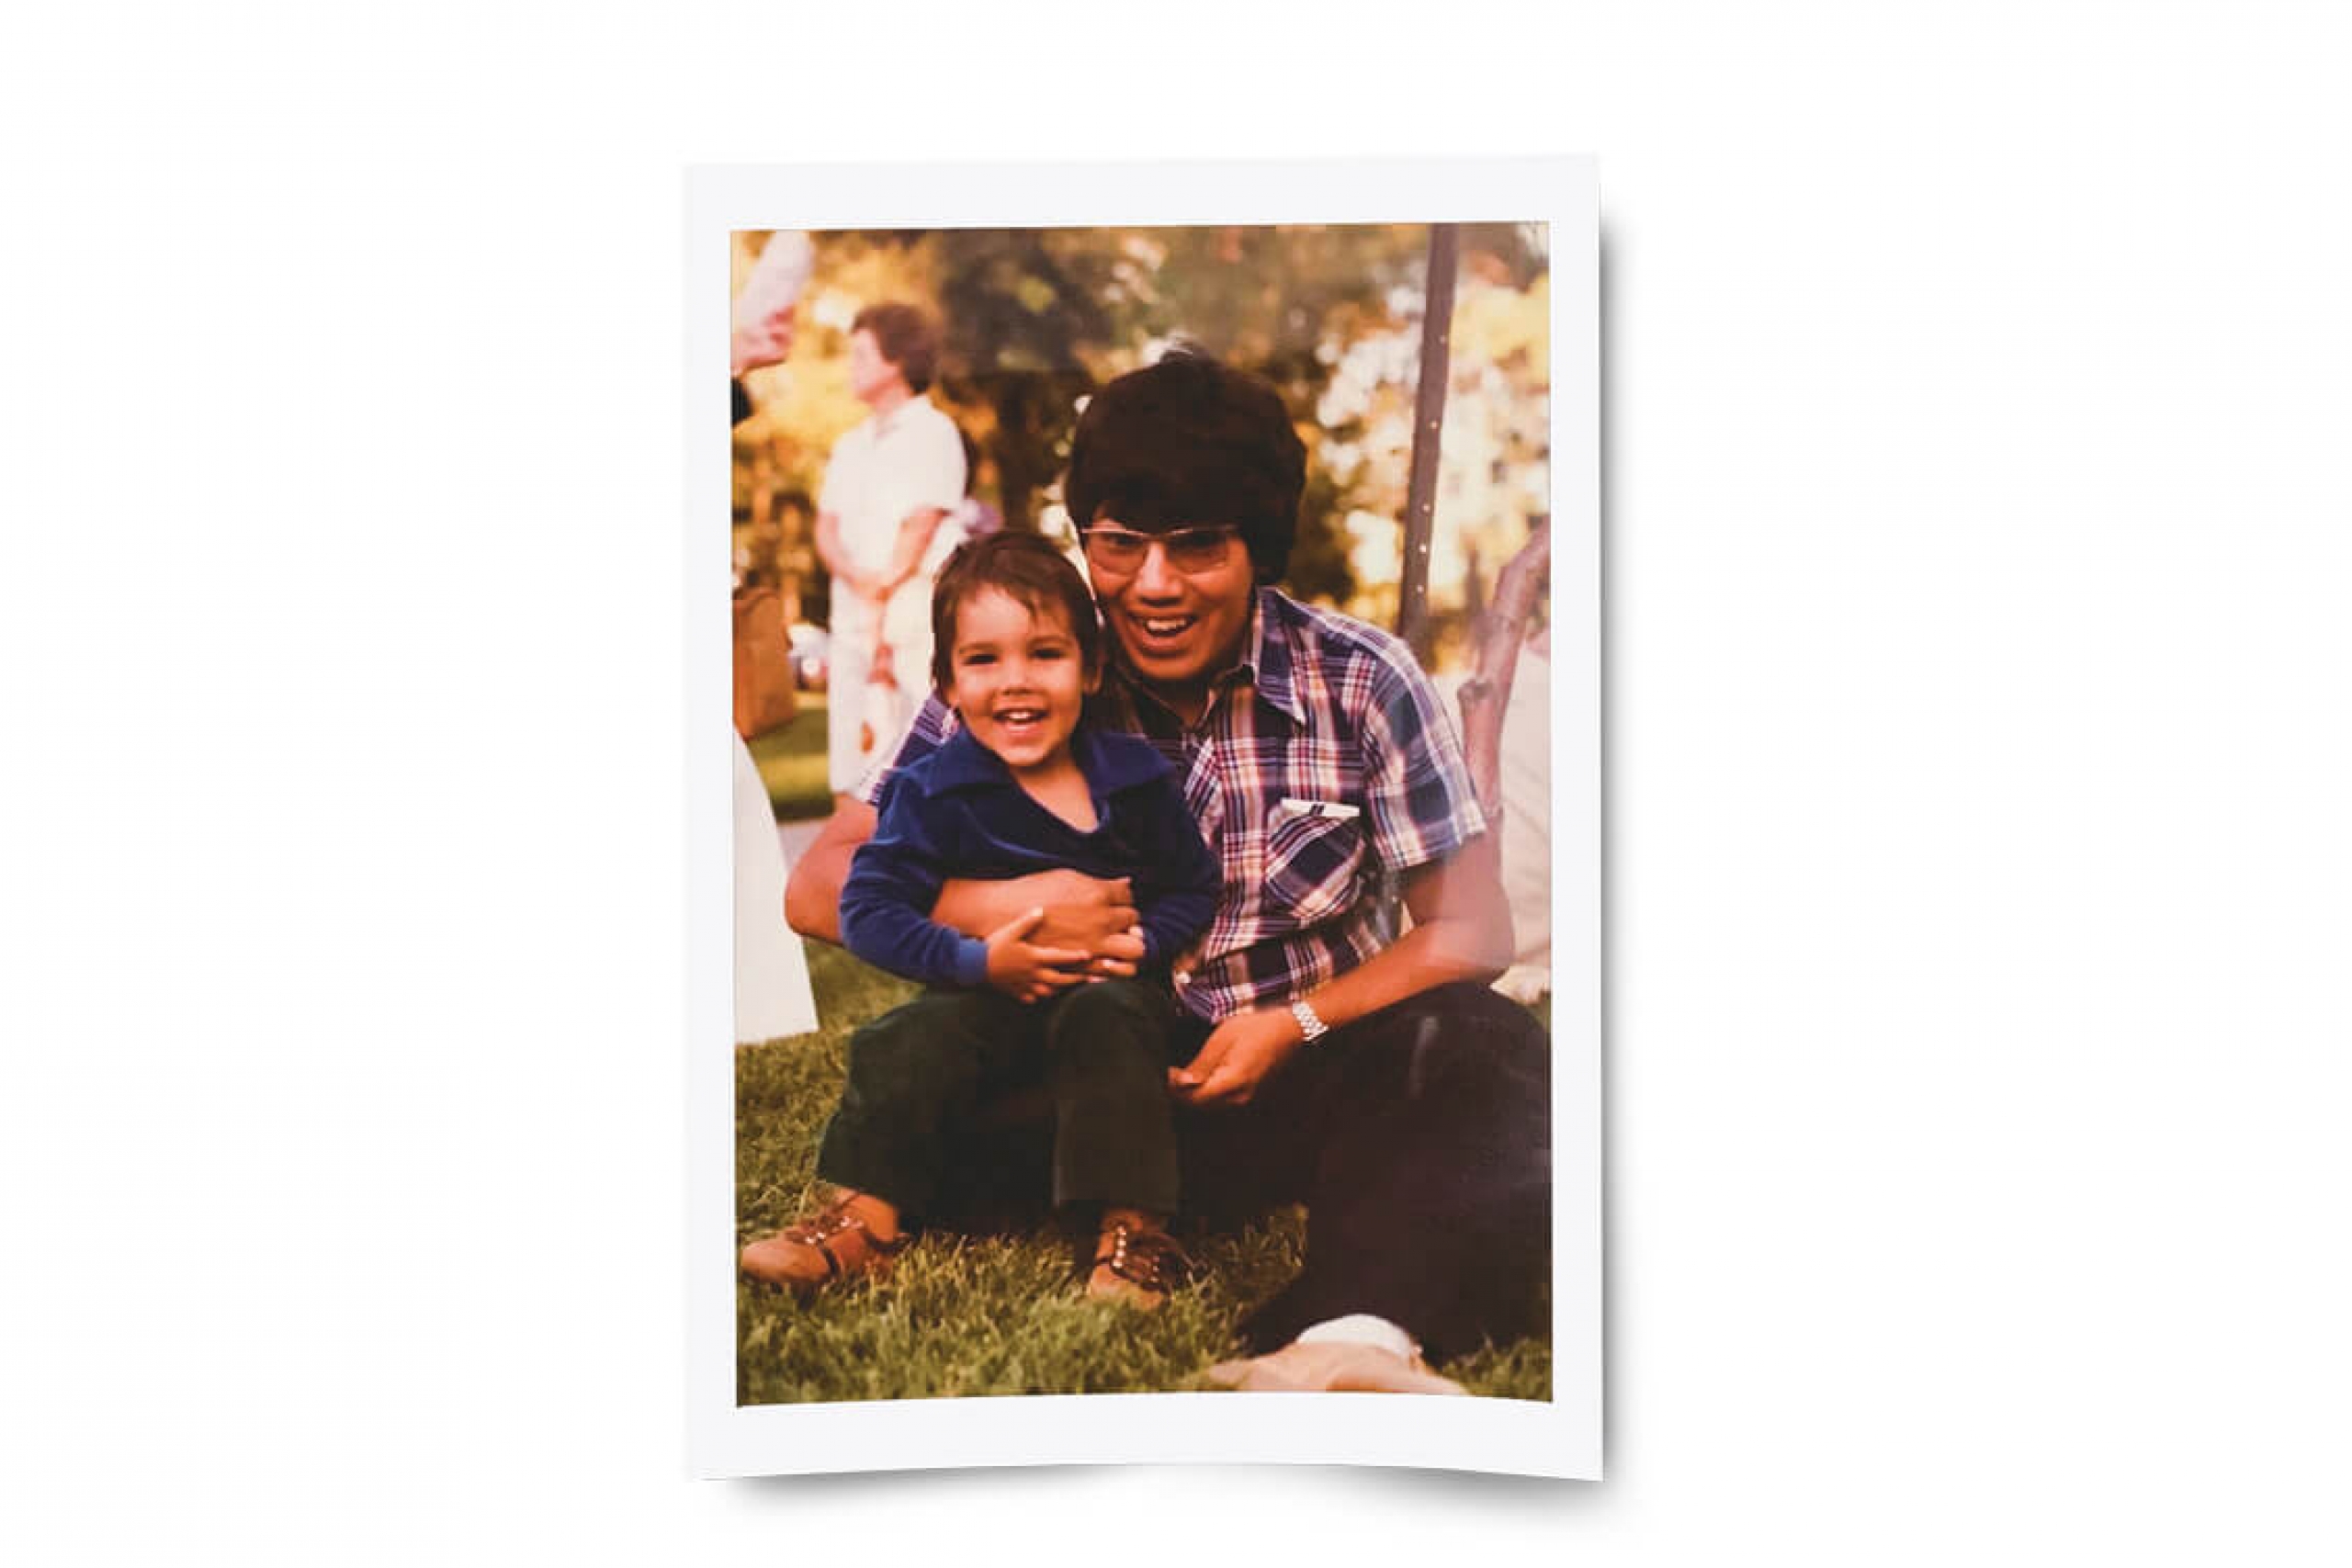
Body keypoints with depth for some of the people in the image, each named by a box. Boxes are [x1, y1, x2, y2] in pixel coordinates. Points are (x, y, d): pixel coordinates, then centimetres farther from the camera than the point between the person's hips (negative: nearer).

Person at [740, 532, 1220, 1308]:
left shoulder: (1136, 778, -2)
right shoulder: (932, 792, -6)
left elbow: (1195, 888, 7)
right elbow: (868, 908, -10)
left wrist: (1142, 941, -14)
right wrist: (978, 960, -22)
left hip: (1113, 990, -1)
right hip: (988, 995, 1)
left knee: (1109, 1020, -32)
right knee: (913, 1039, -24)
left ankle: (1132, 1232, -29)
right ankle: (864, 1218, -16)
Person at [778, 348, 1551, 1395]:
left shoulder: (1362, 681, -6)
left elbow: (1470, 932, -4)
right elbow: (818, 889, -4)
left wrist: (1294, 1025, -18)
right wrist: (1001, 910, -22)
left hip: (1319, 1065, -1)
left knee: (1490, 1054, -33)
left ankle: (1356, 1334, -53)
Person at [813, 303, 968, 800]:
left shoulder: (932, 433, -1)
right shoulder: (851, 446, 21)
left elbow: (920, 531, -8)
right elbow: (826, 529, 13)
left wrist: (883, 598, -11)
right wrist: (855, 576, -8)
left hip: (912, 608, -7)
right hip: (851, 613, 7)